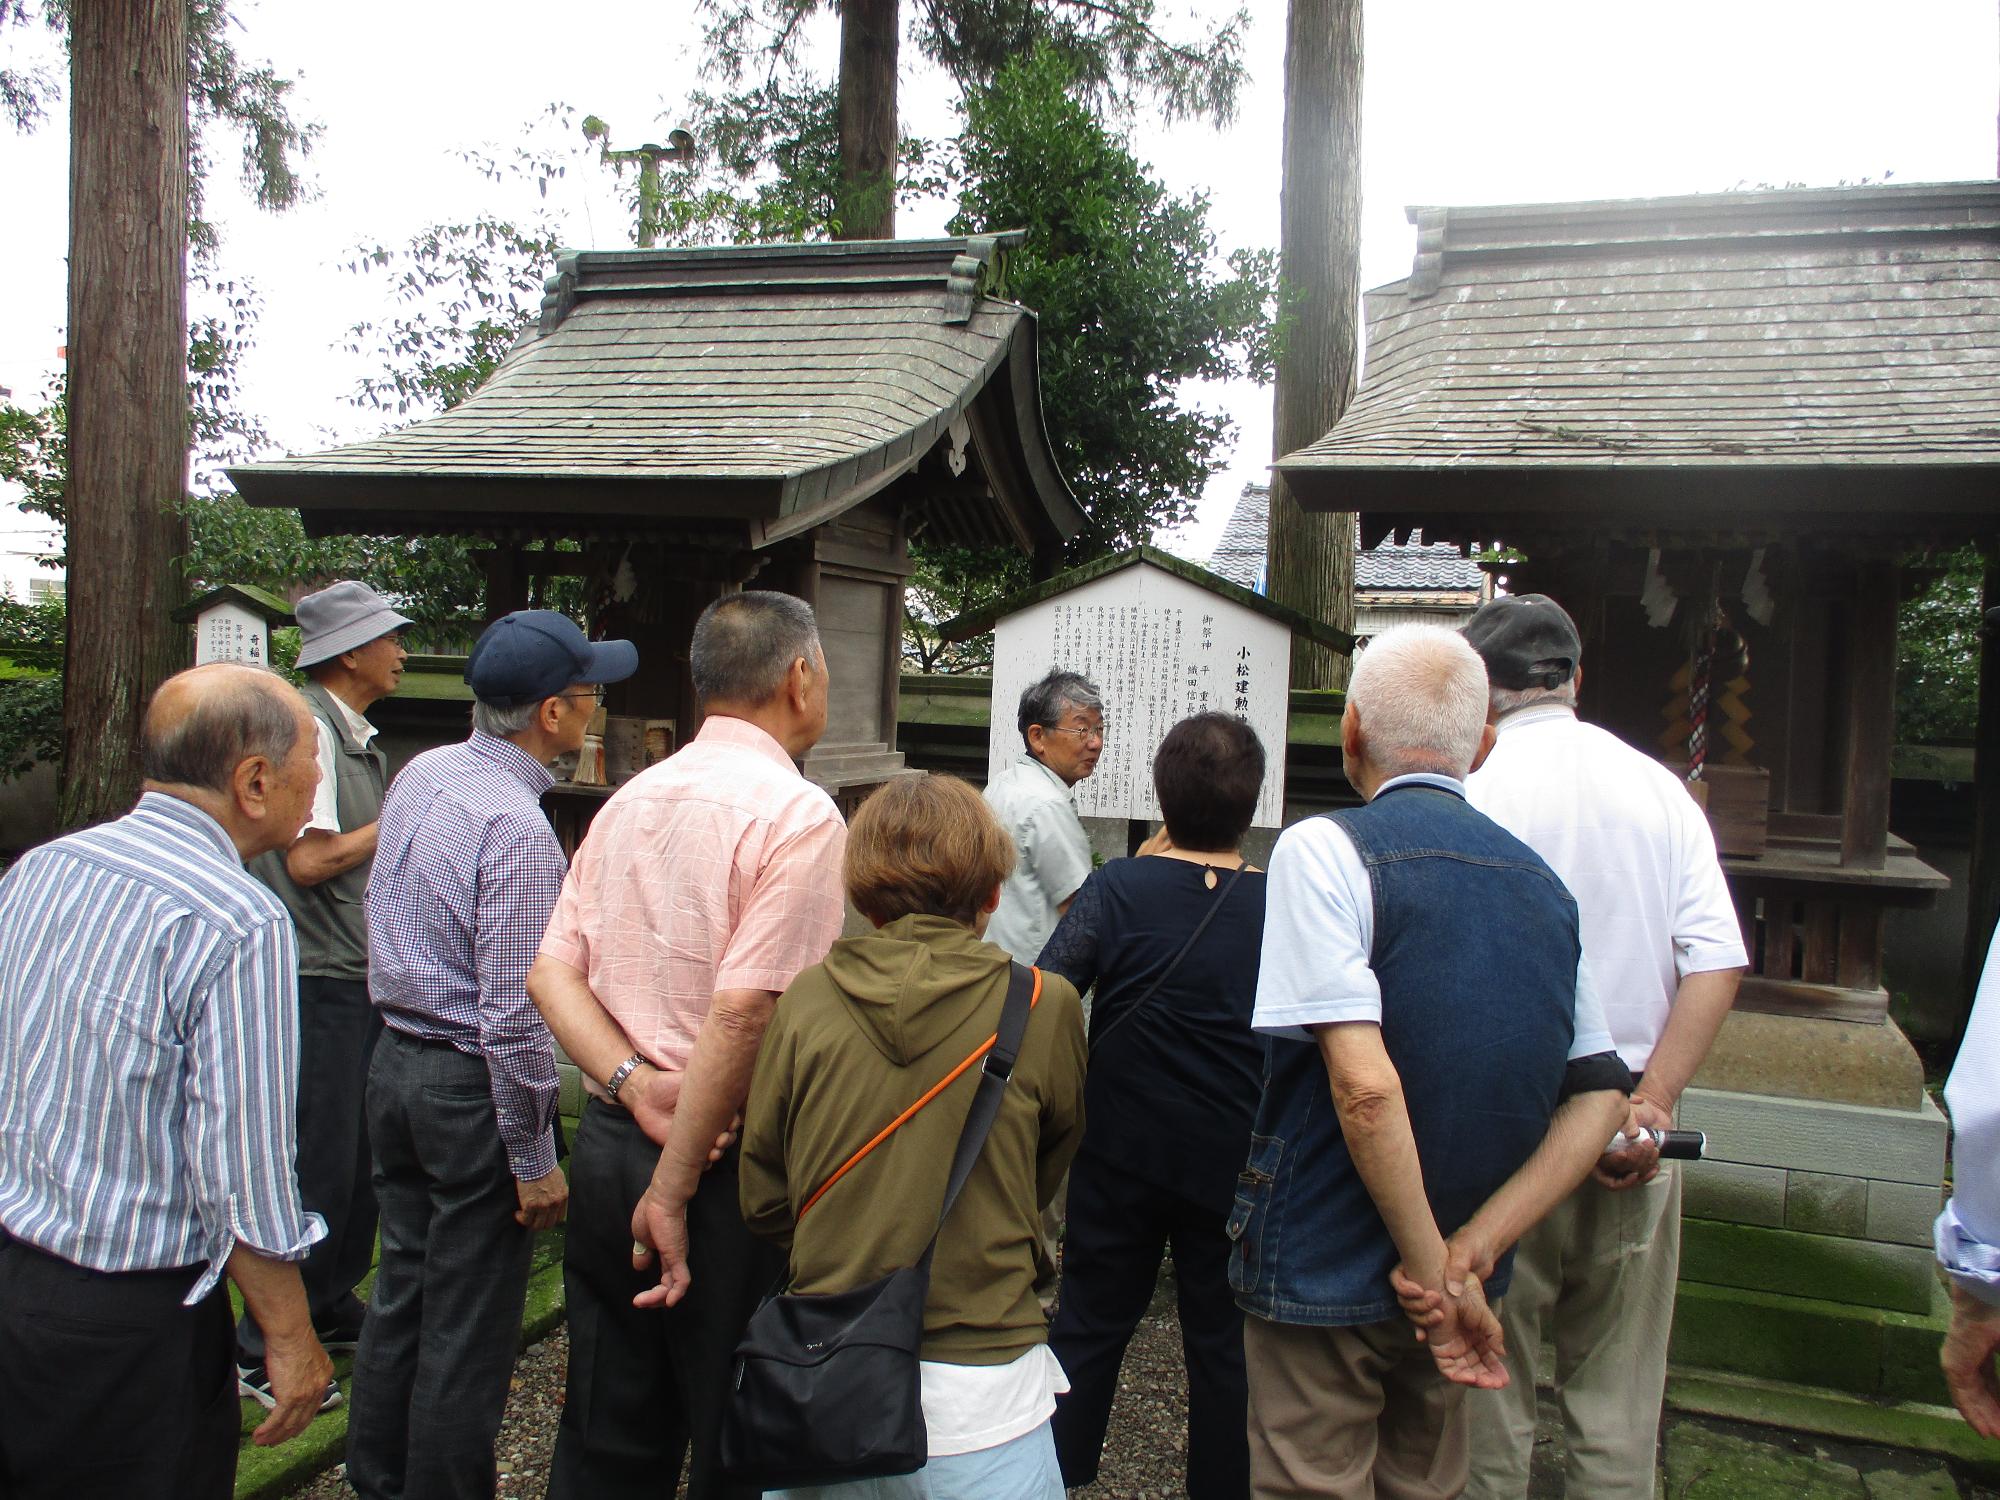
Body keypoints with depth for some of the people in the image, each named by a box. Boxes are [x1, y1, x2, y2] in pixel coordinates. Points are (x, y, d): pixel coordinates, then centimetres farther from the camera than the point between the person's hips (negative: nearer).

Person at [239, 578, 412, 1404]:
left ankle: (330, 1311, 31)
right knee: (316, 1166, -4)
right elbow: (309, 859, -21)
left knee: (358, 1158, 17)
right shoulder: (310, 726, -14)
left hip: (361, 975, 9)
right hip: (319, 983, -9)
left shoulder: (359, 737, 15)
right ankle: (264, 1351, 9)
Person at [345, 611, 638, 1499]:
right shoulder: (518, 829, -24)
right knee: (468, 1326, 6)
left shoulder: (419, 775, 3)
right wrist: (534, 1159, -16)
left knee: (401, 1290, 21)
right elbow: (513, 1017, -23)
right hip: (472, 1087, -9)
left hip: (395, 1064, 9)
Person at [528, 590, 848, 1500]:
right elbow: (745, 1011, -22)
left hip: (607, 1144, 7)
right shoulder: (799, 816, -14)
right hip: (728, 1166, -7)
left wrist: (635, 1080, -7)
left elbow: (551, 971, 4)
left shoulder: (627, 802, 9)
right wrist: (675, 1190, -17)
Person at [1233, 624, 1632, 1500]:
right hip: (1461, 1284, 6)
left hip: (1323, 1278, -6)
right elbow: (1601, 1095, 4)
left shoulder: (1323, 849, -16)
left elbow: (1365, 1086, -24)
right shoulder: (1543, 885, 4)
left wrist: (1437, 1271, -15)